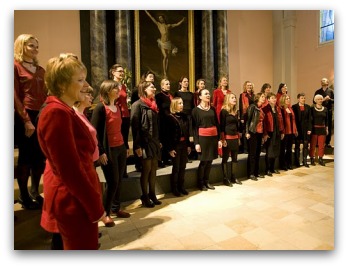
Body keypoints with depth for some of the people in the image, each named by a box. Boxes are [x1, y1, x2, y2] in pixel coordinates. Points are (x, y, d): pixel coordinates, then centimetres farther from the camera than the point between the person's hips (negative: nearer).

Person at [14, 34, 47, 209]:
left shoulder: (40, 70, 17)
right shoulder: (15, 66, -1)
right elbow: (15, 96, -8)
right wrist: (26, 120, -13)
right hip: (24, 118, -5)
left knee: (40, 156, 9)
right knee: (26, 157, 2)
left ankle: (35, 193, 25)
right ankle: (24, 196, 18)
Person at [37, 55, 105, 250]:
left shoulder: (64, 111, 11)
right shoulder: (57, 113, -21)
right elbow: (70, 169, -24)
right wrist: (95, 207, -17)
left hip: (77, 199, 10)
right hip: (75, 202, -10)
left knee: (83, 247, 25)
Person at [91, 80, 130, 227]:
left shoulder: (118, 107, 12)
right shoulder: (100, 108, -10)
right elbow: (95, 131, -13)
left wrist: (126, 146, 16)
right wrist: (101, 152, -17)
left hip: (121, 148, 7)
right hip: (109, 150, -7)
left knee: (119, 181, 11)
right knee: (112, 182, -1)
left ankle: (116, 208, 28)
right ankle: (106, 213, 17)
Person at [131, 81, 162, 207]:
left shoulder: (153, 105, 15)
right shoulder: (138, 105, -8)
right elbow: (135, 126, -13)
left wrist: (159, 141, 15)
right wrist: (137, 145, -18)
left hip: (154, 142, 7)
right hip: (145, 142, -7)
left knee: (154, 169, 10)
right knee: (146, 169, 0)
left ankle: (152, 195, 23)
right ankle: (145, 197, 15)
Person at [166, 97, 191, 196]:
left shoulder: (184, 116, 9)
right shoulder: (170, 117, -8)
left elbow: (187, 132, 11)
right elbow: (168, 134, -11)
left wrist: (188, 145, 10)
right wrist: (170, 148, -15)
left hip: (184, 145, 5)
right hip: (175, 145, -5)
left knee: (182, 167, 11)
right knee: (176, 168, 4)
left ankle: (181, 187, 24)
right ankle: (174, 188, 18)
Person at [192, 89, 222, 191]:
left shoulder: (212, 109, 11)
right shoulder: (196, 110, -2)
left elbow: (217, 124, 10)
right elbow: (194, 127, -6)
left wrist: (219, 139, 5)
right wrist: (196, 142, -12)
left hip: (213, 136, 4)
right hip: (203, 137, -4)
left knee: (210, 161, 9)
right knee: (203, 161, 1)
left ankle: (206, 181, 25)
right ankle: (200, 183, 18)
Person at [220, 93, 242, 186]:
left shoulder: (236, 111, 13)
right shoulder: (224, 111, -8)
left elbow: (237, 125, 16)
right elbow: (222, 126, -12)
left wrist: (238, 137, 15)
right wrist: (223, 139, -16)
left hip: (235, 137, 7)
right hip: (227, 137, -7)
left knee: (235, 158, 11)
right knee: (225, 158, 2)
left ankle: (233, 177, 22)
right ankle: (225, 178, 10)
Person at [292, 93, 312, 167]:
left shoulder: (308, 107, 8)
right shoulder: (294, 107, -2)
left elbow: (310, 119, 5)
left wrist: (309, 129, -2)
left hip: (306, 128, 3)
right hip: (297, 129, -3)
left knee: (306, 145, 5)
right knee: (297, 145, 5)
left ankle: (305, 161, 14)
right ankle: (297, 161, 15)